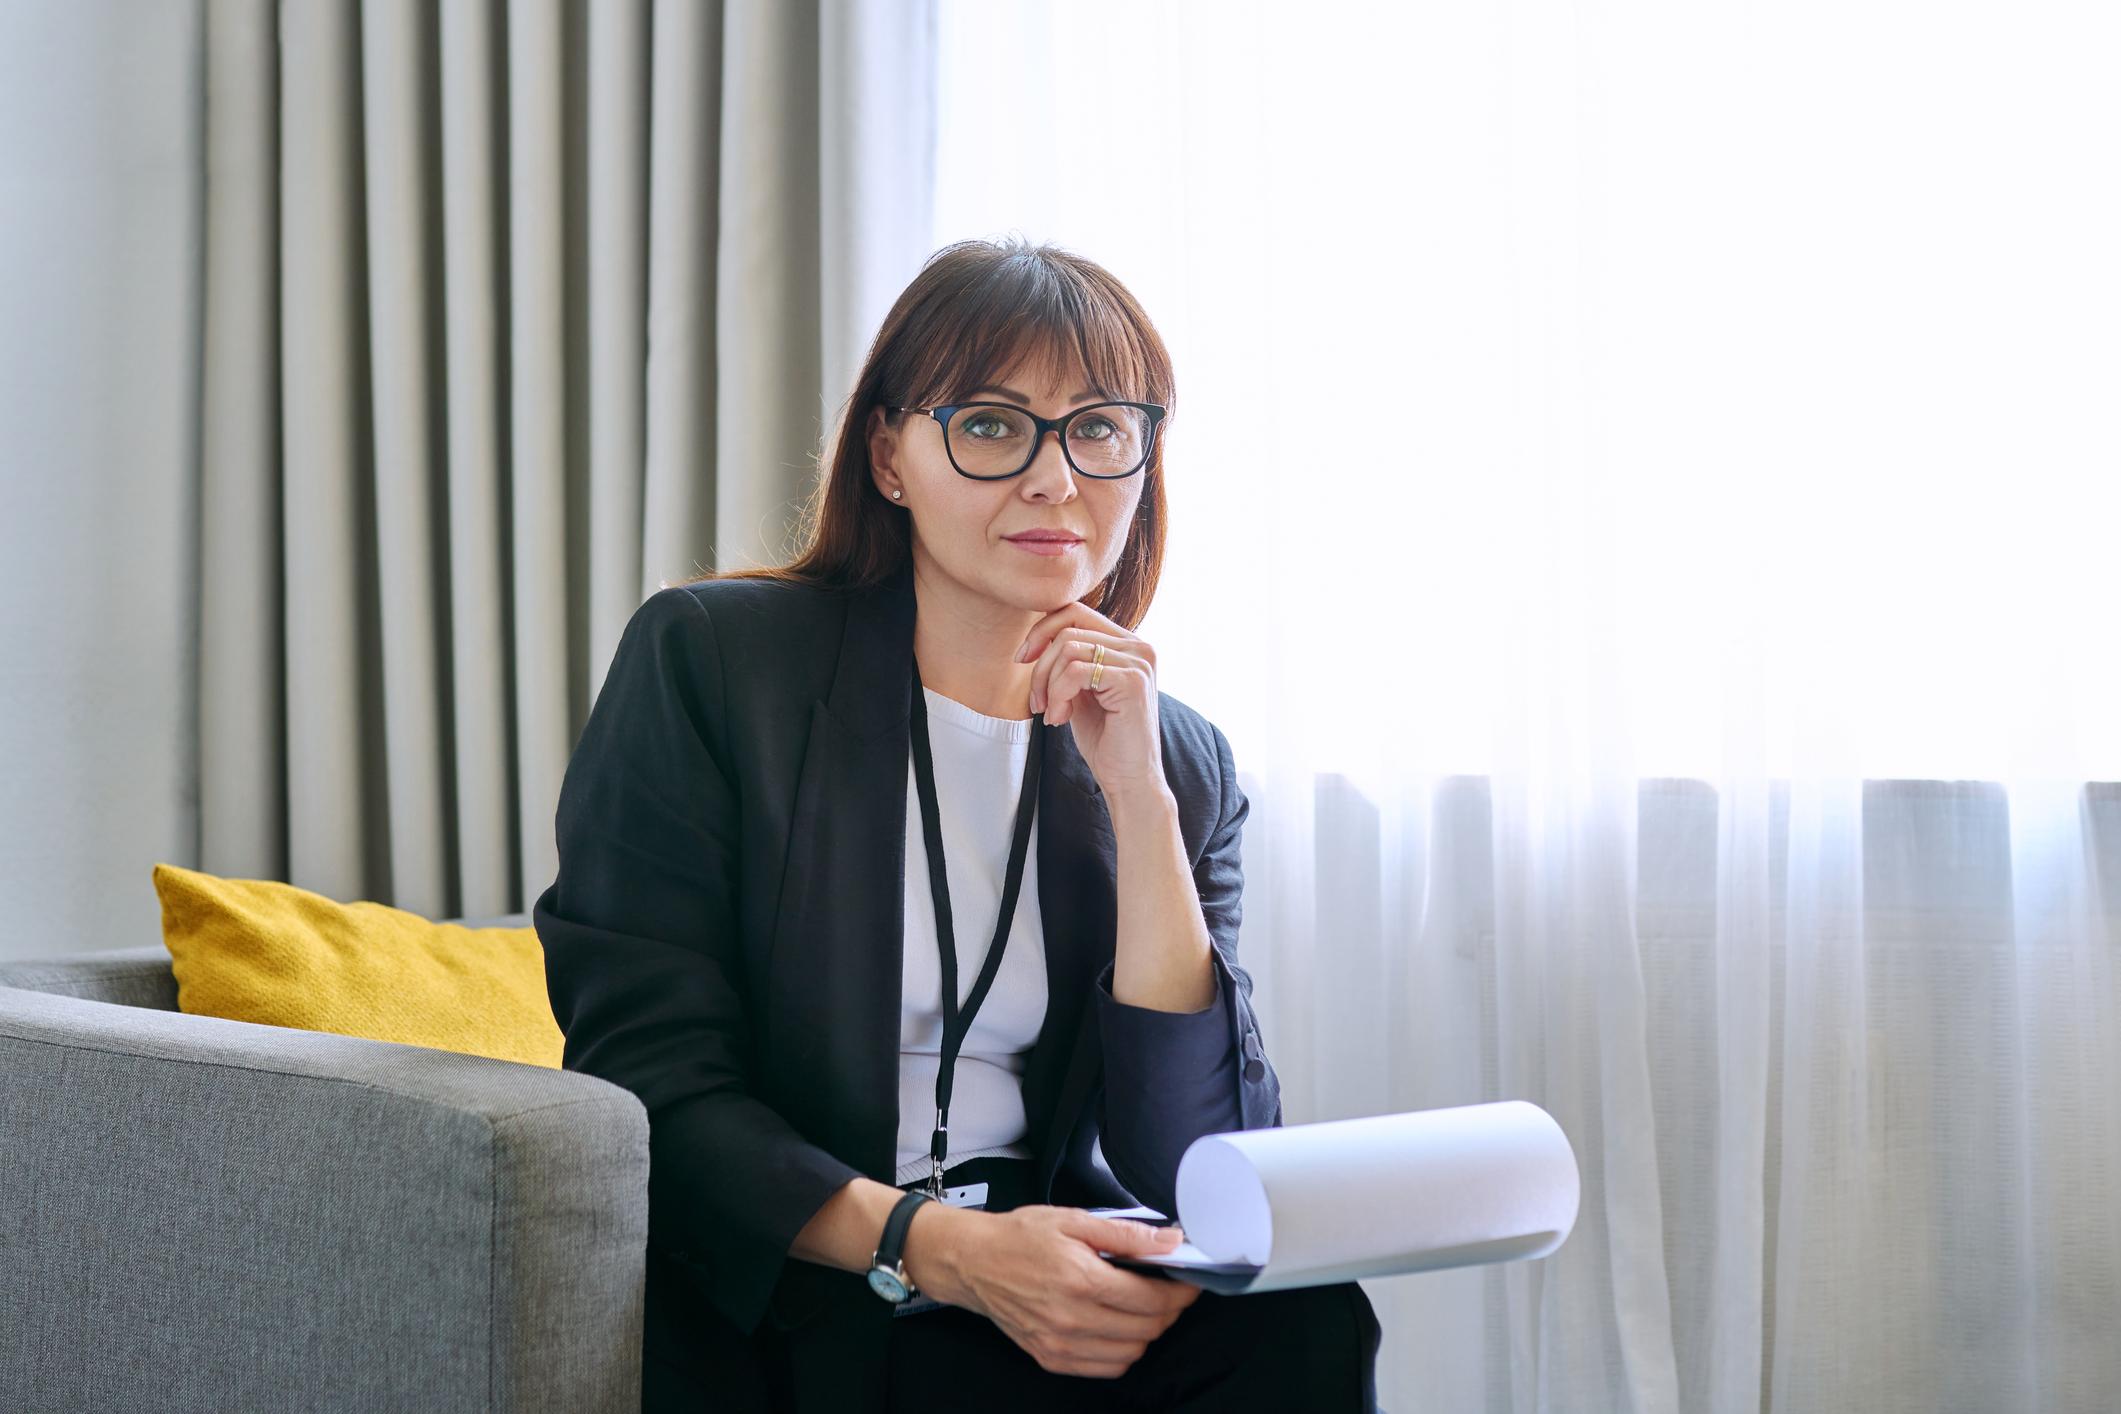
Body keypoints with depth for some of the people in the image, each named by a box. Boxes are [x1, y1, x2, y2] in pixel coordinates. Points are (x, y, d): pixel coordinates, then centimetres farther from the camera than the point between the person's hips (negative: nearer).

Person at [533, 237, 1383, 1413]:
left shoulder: (1182, 764, 9)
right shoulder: (707, 662, -2)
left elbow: (1196, 1168, -3)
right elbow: (645, 1079, -9)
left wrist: (1137, 801, -9)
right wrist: (940, 1246, -23)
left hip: (1033, 1310, 5)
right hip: (756, 1308, -4)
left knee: (1301, 1320, -25)